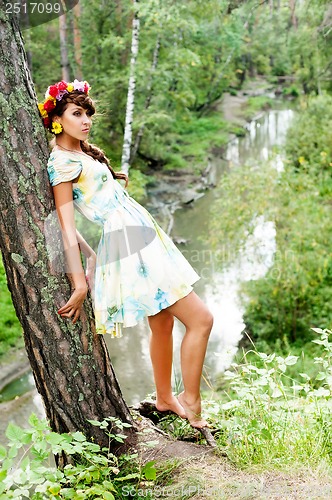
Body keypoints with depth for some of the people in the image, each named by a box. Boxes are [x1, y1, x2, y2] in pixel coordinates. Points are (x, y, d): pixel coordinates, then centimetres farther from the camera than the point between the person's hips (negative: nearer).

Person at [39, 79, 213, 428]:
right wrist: (79, 282, -15)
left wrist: (92, 258, 16)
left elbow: (70, 226, 18)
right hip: (128, 243, -10)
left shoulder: (83, 152, 16)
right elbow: (66, 224, -14)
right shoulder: (61, 162, -12)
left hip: (142, 238, 10)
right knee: (200, 319, -7)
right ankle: (192, 406, 4)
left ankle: (164, 399, 34)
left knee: (162, 323, 19)